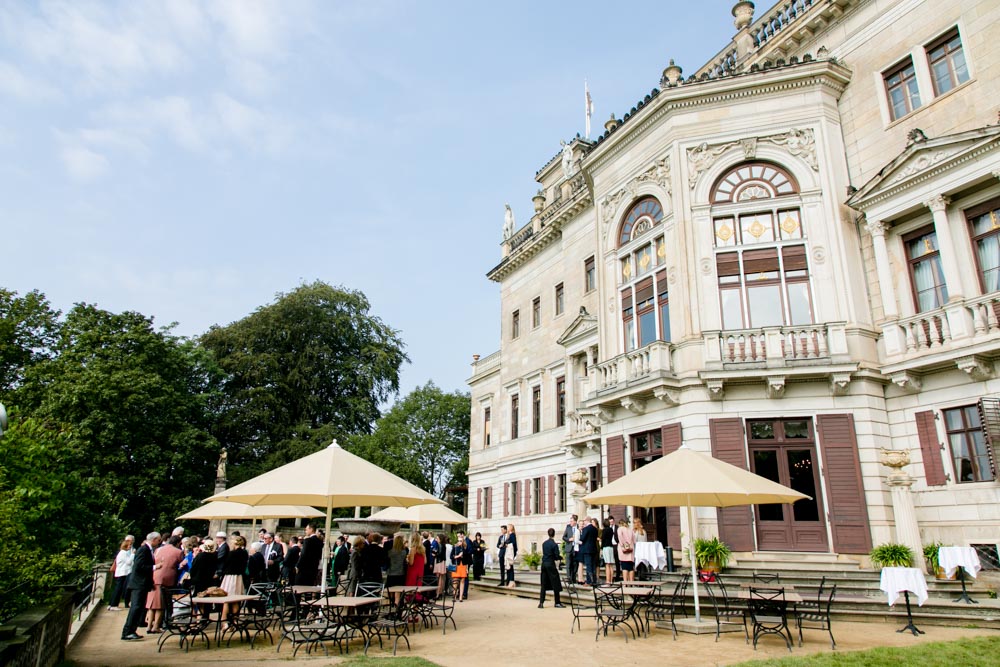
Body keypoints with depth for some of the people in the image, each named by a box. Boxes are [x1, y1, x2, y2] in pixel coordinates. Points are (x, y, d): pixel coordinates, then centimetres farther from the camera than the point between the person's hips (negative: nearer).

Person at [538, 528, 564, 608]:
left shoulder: (544, 543, 7)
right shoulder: (554, 544, -12)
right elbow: (557, 556, -12)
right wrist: (561, 557, 10)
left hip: (544, 564, 6)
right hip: (551, 565, -6)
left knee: (543, 584, 8)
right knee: (555, 584, 4)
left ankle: (541, 602, 5)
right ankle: (557, 602, 9)